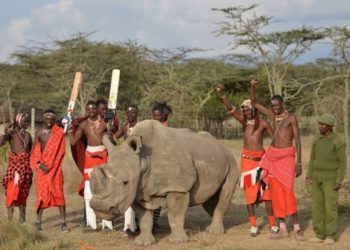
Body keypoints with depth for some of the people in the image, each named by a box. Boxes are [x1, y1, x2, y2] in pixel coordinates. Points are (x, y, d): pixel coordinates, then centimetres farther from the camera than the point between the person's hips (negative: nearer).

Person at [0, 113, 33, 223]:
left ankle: (22, 219, 13)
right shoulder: (11, 132, -3)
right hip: (15, 165, -6)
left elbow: (31, 150, 22)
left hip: (26, 166, 6)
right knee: (12, 191, -12)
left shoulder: (27, 134, 15)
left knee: (23, 193, 8)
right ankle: (10, 220, -13)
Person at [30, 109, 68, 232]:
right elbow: (35, 151, 4)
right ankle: (38, 222, 7)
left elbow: (61, 151, -3)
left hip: (55, 167, -2)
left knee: (58, 193, -6)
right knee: (41, 194, 2)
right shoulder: (39, 133, 5)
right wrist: (40, 164, -11)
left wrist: (51, 166, -10)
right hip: (42, 167, 2)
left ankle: (63, 222, -5)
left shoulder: (59, 132, 0)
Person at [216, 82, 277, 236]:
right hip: (247, 158, 2)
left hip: (261, 158, -2)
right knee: (250, 191, 2)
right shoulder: (243, 120, 4)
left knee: (266, 190, -2)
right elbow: (230, 108, -7)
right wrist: (221, 93, -20)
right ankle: (253, 225, 6)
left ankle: (272, 224, 4)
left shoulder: (263, 123, -2)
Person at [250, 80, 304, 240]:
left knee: (287, 191, -14)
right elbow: (254, 103, 14)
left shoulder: (291, 118, -7)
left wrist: (299, 163, -16)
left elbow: (298, 141, -10)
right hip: (273, 156, 6)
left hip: (287, 157, -6)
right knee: (276, 192, 3)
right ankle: (283, 229, 7)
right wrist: (252, 87, -2)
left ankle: (297, 229, -7)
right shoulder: (273, 115, 9)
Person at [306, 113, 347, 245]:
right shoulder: (317, 139, 6)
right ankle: (320, 235, 12)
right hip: (317, 178, 6)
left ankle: (330, 236, 4)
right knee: (317, 206, 5)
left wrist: (339, 181, -17)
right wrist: (308, 176, 4)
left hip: (330, 179, -6)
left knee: (330, 207, -5)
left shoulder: (338, 142, -13)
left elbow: (343, 163, -11)